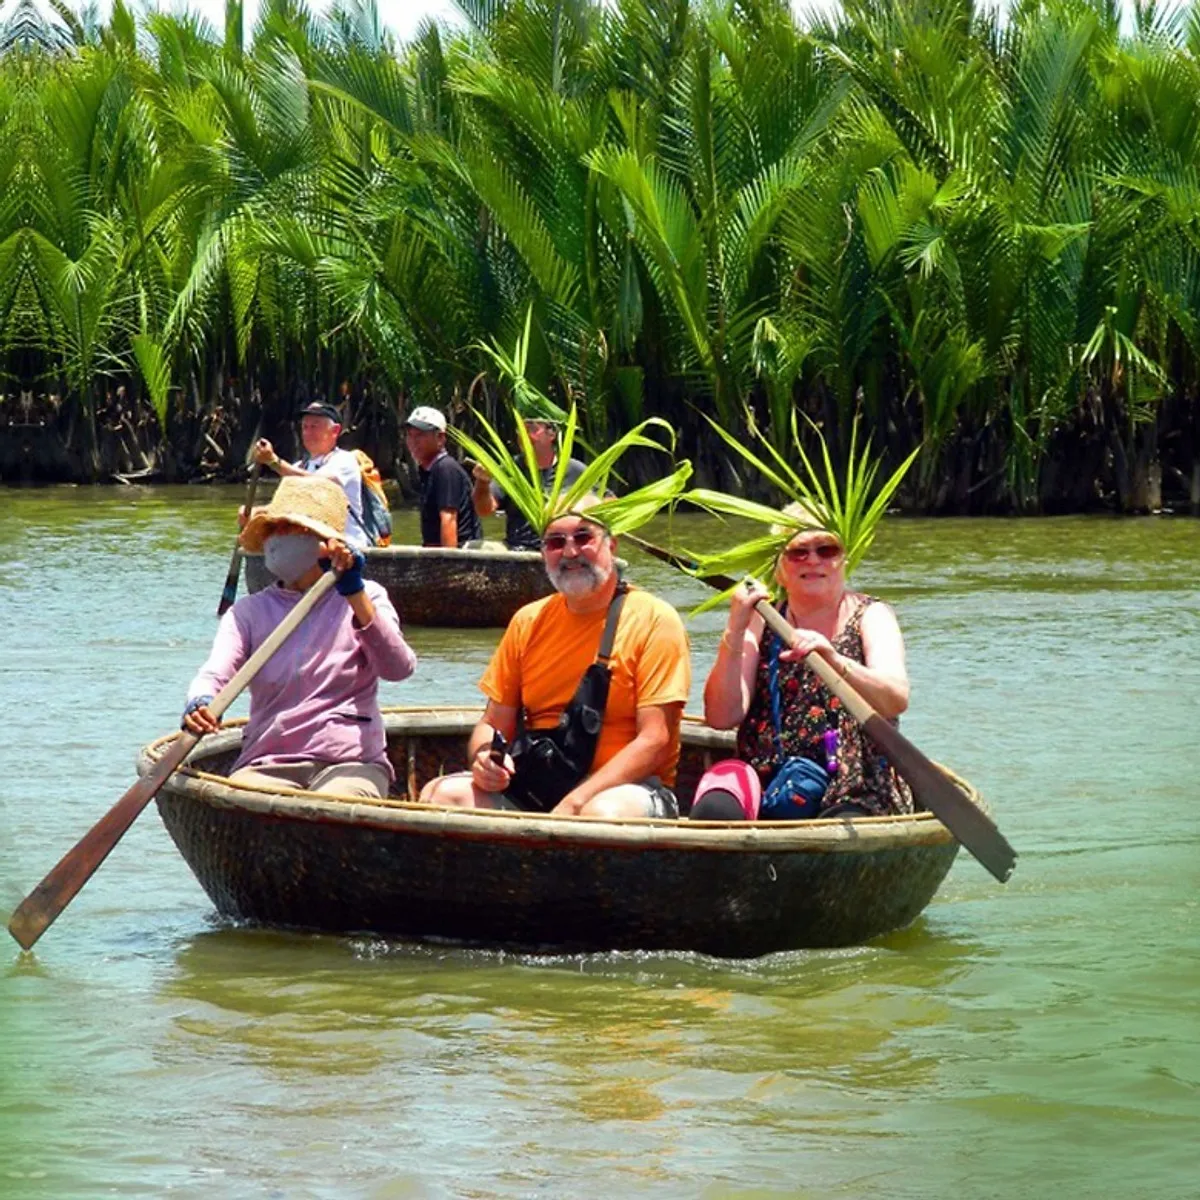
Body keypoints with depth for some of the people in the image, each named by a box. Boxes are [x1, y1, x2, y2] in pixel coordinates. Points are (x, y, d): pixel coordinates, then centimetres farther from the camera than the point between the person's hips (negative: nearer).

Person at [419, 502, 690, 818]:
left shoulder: (653, 620, -3)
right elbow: (494, 724, 17)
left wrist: (573, 804, -20)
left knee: (603, 813, -40)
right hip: (530, 789, 5)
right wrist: (484, 756, -9)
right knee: (441, 794, -22)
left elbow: (654, 742, -10)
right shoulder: (529, 621, 13)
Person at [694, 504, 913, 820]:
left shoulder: (870, 617, 7)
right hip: (764, 775, 2)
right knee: (713, 812, -31)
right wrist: (735, 631, -10)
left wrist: (833, 659, -30)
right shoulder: (761, 622, 13)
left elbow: (896, 699, -13)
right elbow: (722, 718, 1)